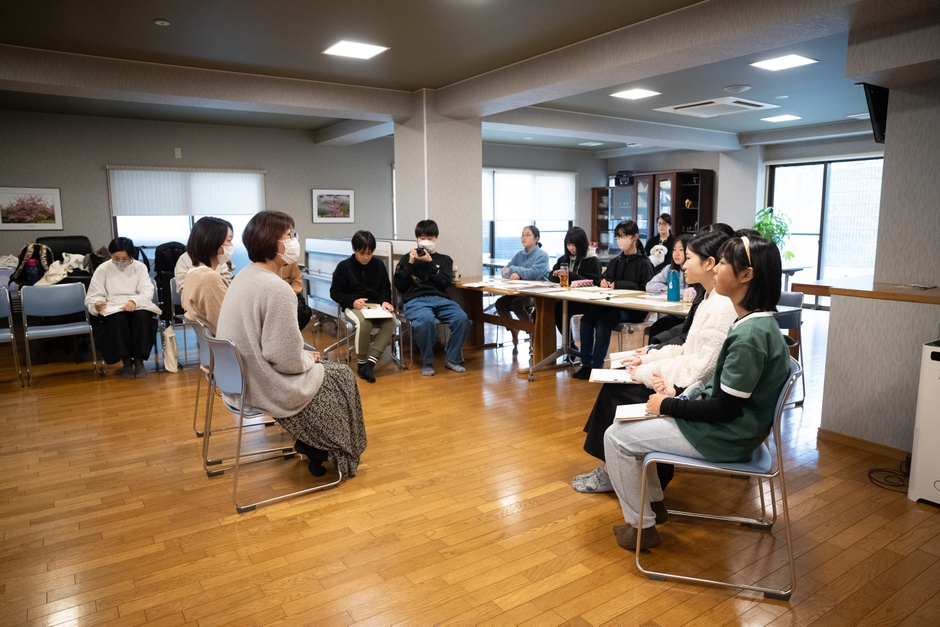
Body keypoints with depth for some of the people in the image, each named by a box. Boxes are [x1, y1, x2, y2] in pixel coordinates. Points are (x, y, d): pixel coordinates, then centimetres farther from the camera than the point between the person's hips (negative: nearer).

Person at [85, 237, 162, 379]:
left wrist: (134, 301, -29)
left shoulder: (140, 267, 5)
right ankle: (126, 361, -20)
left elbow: (147, 292, -7)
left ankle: (139, 360, -20)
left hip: (137, 307, 0)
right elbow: (92, 297, 2)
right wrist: (97, 304, -24)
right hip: (113, 309, 0)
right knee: (118, 319, -35)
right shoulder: (102, 269, 5)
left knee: (142, 316, -35)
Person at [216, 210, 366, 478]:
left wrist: (304, 354, 10)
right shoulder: (276, 288, -27)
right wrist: (308, 359, -6)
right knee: (342, 377, 12)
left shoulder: (244, 276, 4)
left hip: (243, 378, 9)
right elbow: (287, 360, -27)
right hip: (265, 386, -9)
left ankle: (309, 443, 29)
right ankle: (317, 450, 26)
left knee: (323, 367, 24)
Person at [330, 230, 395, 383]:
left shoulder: (379, 264, 9)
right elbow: (335, 292, 0)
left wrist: (385, 301, -8)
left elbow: (385, 288, 14)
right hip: (353, 306, -3)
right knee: (364, 322, -38)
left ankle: (370, 362, -31)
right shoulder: (344, 266, -1)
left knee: (391, 320, -30)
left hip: (376, 305, 3)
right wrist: (352, 301, -18)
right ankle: (362, 362, -17)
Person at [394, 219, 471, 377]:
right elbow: (399, 286, 8)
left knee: (462, 318, -28)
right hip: (415, 300, -2)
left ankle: (452, 359, -9)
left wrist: (430, 263, -3)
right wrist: (410, 263, 0)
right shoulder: (407, 258, 18)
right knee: (426, 320, -38)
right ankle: (427, 362, -16)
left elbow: (444, 283, 3)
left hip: (440, 299, 2)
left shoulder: (444, 260, 20)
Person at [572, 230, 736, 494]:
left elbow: (701, 369, -26)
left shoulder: (723, 307, -23)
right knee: (615, 383, 4)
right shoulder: (712, 300, 9)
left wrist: (648, 371, -16)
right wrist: (650, 357, 5)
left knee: (619, 392, -5)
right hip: (692, 387, 9)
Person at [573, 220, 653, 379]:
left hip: (633, 308, -6)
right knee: (586, 319, -18)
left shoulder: (644, 263, -4)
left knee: (603, 322, -30)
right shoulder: (616, 260, 16)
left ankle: (597, 366, -20)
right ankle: (586, 364, -12)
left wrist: (618, 285, -19)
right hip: (614, 304, 6)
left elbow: (646, 288, -14)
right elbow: (604, 277, 25)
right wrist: (603, 281, -2)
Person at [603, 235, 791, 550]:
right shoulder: (753, 323, 3)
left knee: (616, 437, -4)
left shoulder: (750, 334, -27)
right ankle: (654, 501, 28)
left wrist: (669, 405, -13)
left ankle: (642, 526, 11)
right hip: (729, 425, 10)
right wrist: (679, 395, 3)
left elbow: (726, 408, -24)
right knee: (636, 421, 19)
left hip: (724, 437, -10)